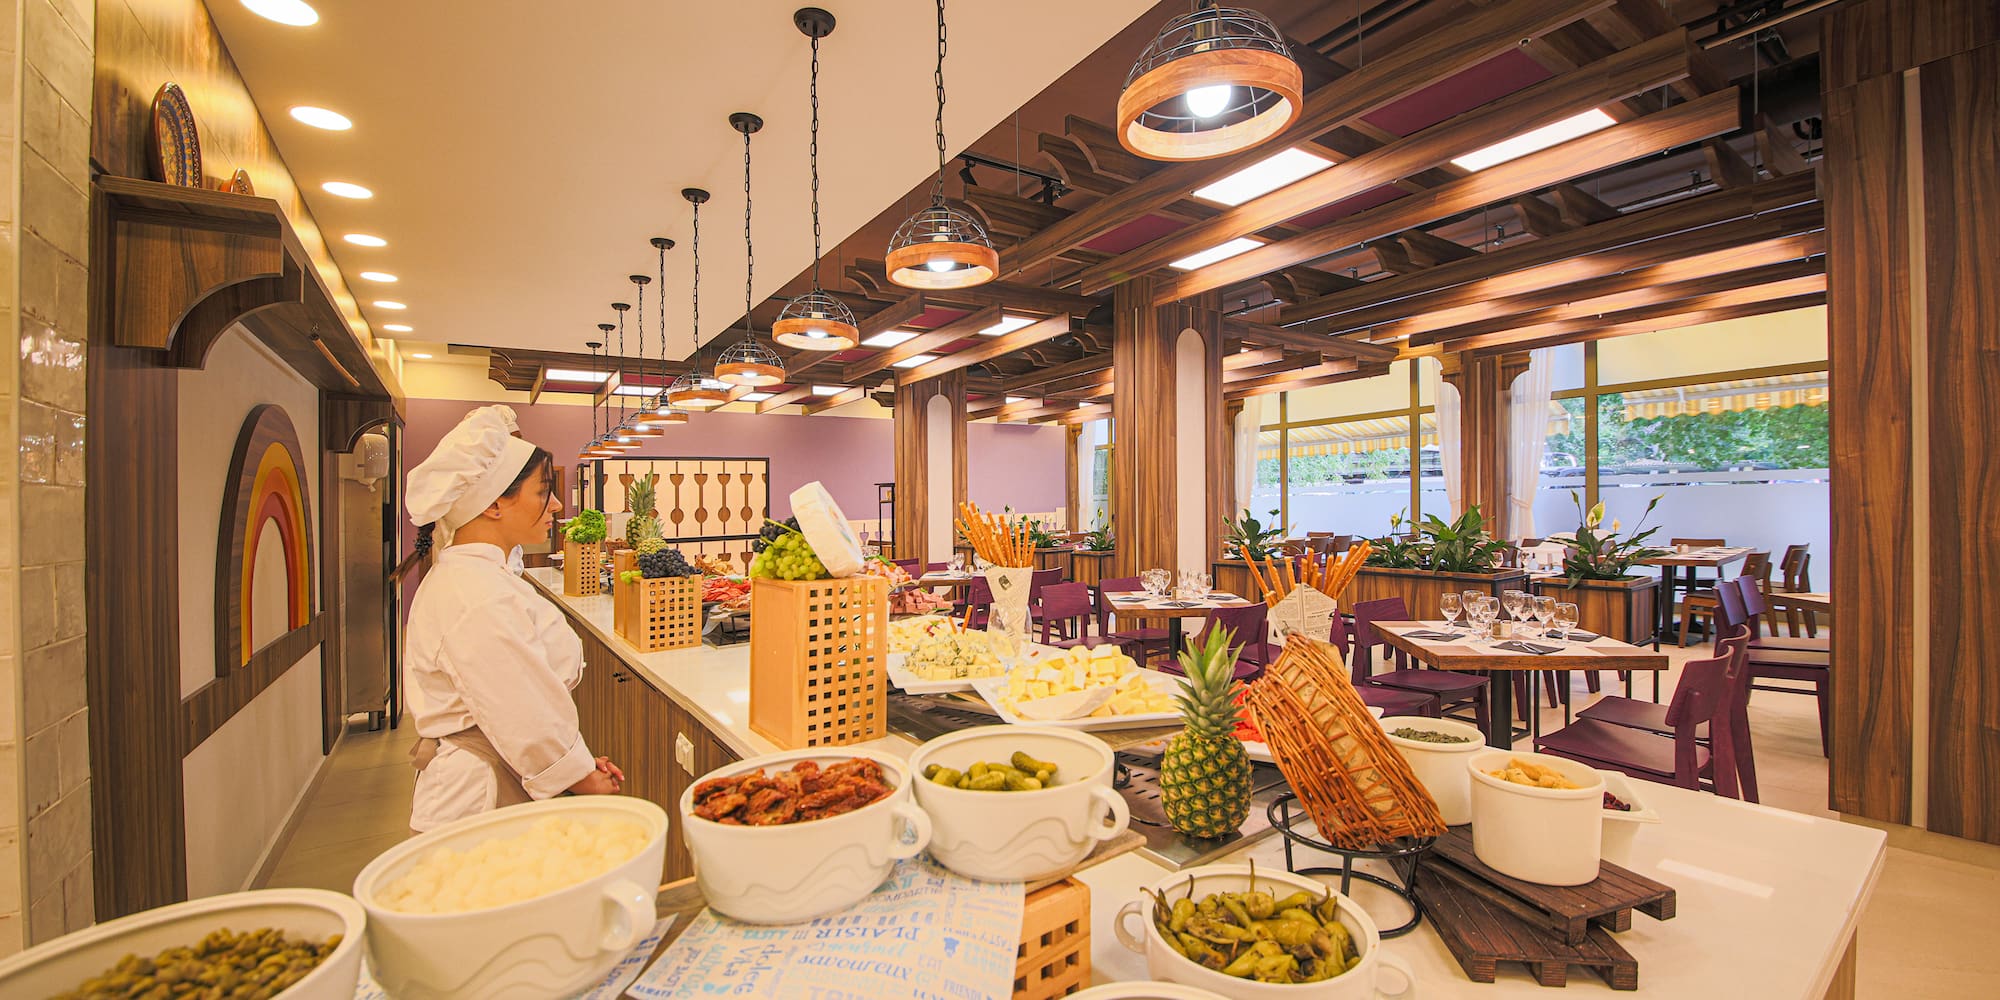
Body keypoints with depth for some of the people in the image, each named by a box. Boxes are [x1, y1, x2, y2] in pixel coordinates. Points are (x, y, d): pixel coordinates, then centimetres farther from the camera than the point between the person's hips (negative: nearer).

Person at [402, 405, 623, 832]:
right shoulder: (482, 601, -25)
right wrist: (587, 781, -7)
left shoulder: (464, 576, 8)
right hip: (483, 802, -10)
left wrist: (578, 761, 6)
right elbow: (527, 722, -23)